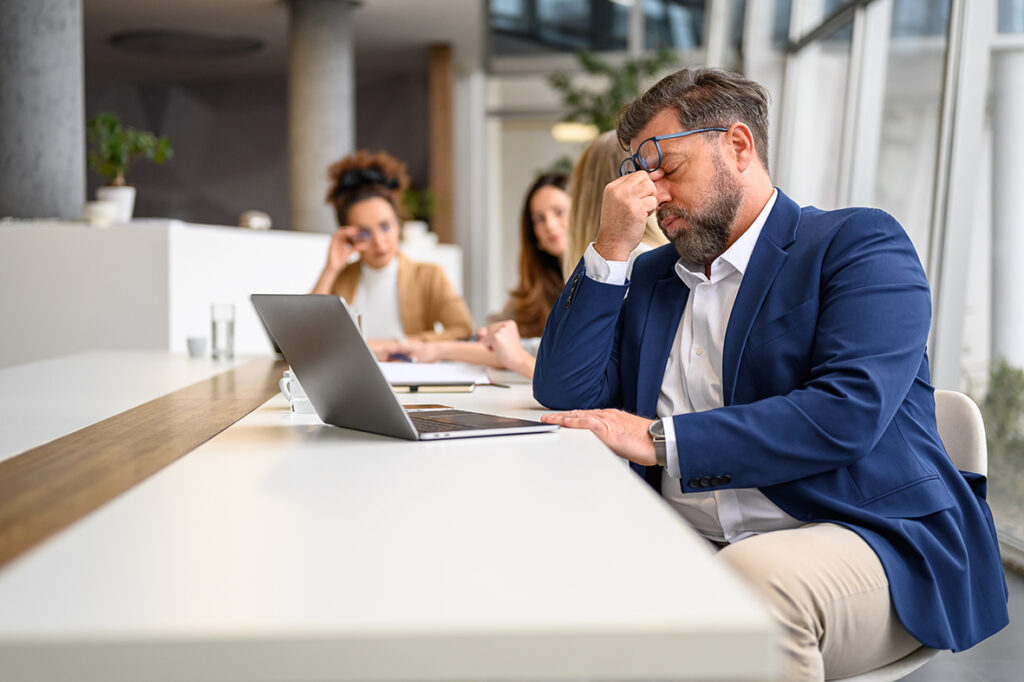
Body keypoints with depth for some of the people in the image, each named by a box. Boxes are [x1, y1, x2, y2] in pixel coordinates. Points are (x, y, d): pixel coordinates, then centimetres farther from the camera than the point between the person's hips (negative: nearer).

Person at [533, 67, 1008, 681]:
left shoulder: (860, 244, -1)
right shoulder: (654, 276, 18)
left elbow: (849, 411, -17)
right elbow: (565, 397, 9)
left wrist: (658, 439, -17)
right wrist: (611, 248, 2)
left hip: (869, 539, -4)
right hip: (690, 552, 5)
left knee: (758, 573, -37)